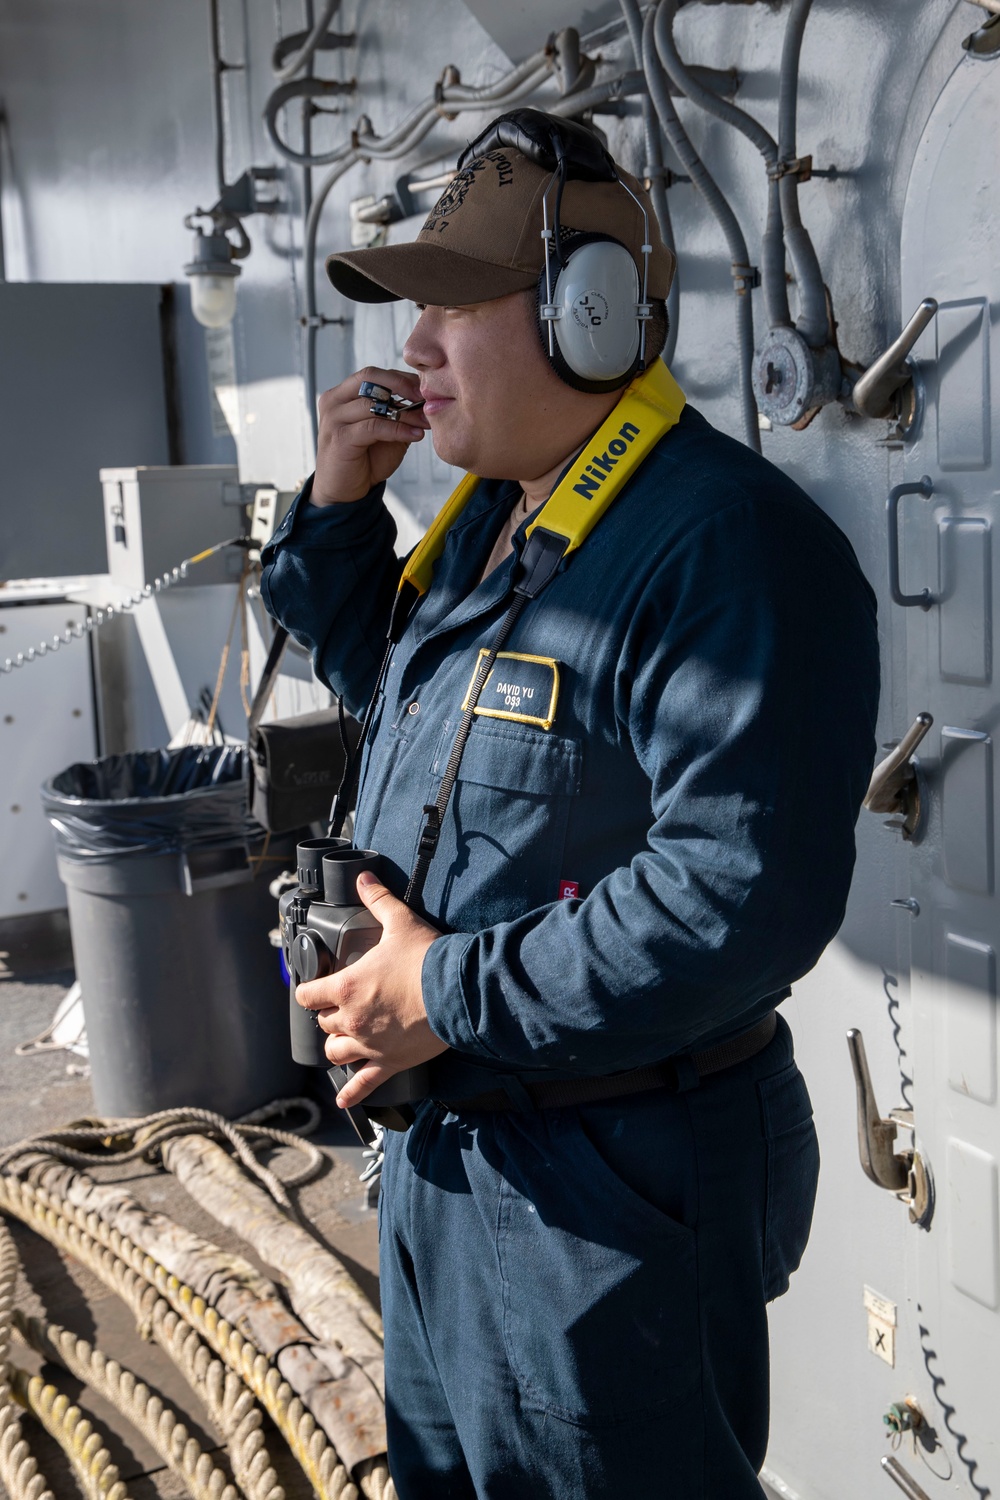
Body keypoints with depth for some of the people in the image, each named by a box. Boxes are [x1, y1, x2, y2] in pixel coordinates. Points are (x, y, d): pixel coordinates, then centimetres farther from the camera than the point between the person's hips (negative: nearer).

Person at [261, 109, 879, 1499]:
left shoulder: (730, 545, -25)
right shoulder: (491, 511, 7)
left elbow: (746, 889, -32)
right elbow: (378, 671, 23)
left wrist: (455, 994, -24)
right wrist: (341, 503, 4)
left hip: (612, 1187, -9)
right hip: (445, 1135, 10)